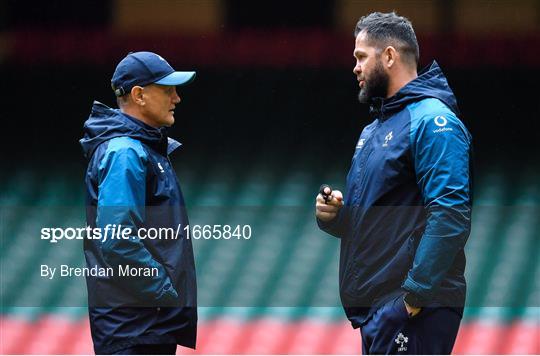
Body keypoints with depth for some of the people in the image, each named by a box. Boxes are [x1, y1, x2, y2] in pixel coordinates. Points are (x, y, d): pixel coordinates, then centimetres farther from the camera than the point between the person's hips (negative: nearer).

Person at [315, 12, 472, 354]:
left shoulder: (432, 121, -11)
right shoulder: (373, 130, 20)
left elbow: (450, 216, -21)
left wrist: (415, 295, -24)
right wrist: (335, 213, 5)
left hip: (412, 310, -10)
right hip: (373, 307, 10)